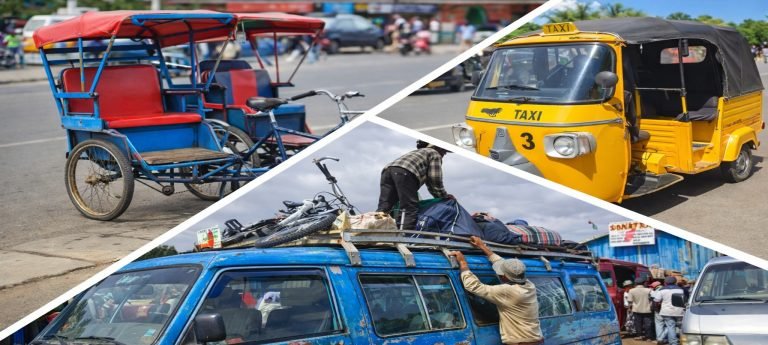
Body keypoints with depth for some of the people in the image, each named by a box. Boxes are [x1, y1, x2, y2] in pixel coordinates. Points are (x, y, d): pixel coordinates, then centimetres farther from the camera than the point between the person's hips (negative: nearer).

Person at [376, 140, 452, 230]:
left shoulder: (417, 152, 44)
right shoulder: (435, 154, 21)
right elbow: (435, 180, 10)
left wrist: (441, 196, 47)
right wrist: (445, 196, 22)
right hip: (405, 172, -7)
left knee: (383, 209, -5)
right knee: (410, 210, -11)